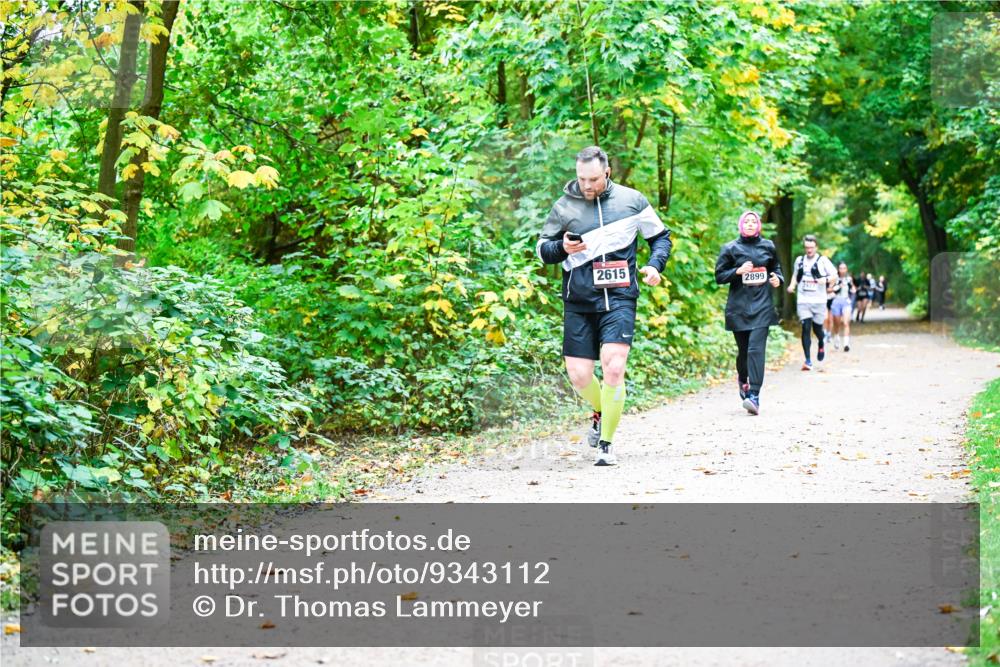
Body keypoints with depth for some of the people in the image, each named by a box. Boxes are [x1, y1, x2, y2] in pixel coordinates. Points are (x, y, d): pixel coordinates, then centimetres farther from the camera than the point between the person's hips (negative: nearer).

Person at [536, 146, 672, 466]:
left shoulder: (631, 200, 4)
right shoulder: (564, 207, 3)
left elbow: (660, 236, 16)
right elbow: (542, 249, 11)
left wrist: (654, 265, -3)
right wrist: (563, 248, -11)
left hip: (619, 299, -2)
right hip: (578, 303, 2)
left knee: (613, 368, -18)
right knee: (579, 375, -1)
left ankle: (606, 444, -4)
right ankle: (601, 412, 34)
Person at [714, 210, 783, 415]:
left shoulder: (768, 246, 10)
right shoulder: (730, 248, 3)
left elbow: (776, 268, 26)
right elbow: (719, 276, 3)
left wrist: (777, 279, 4)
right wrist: (738, 271, -13)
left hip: (762, 306, 0)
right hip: (738, 306, 0)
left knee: (756, 348, -14)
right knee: (743, 350, 8)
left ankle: (754, 395, -21)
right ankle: (742, 379, 41)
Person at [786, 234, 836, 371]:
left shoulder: (823, 260, -2)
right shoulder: (799, 260, 9)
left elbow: (834, 274, -2)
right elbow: (795, 275, 23)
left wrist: (826, 280, -22)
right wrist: (792, 285, 5)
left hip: (819, 300, -2)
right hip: (803, 300, 2)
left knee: (817, 328, 8)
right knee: (805, 328, -9)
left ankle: (821, 344, 46)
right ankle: (808, 361, -10)